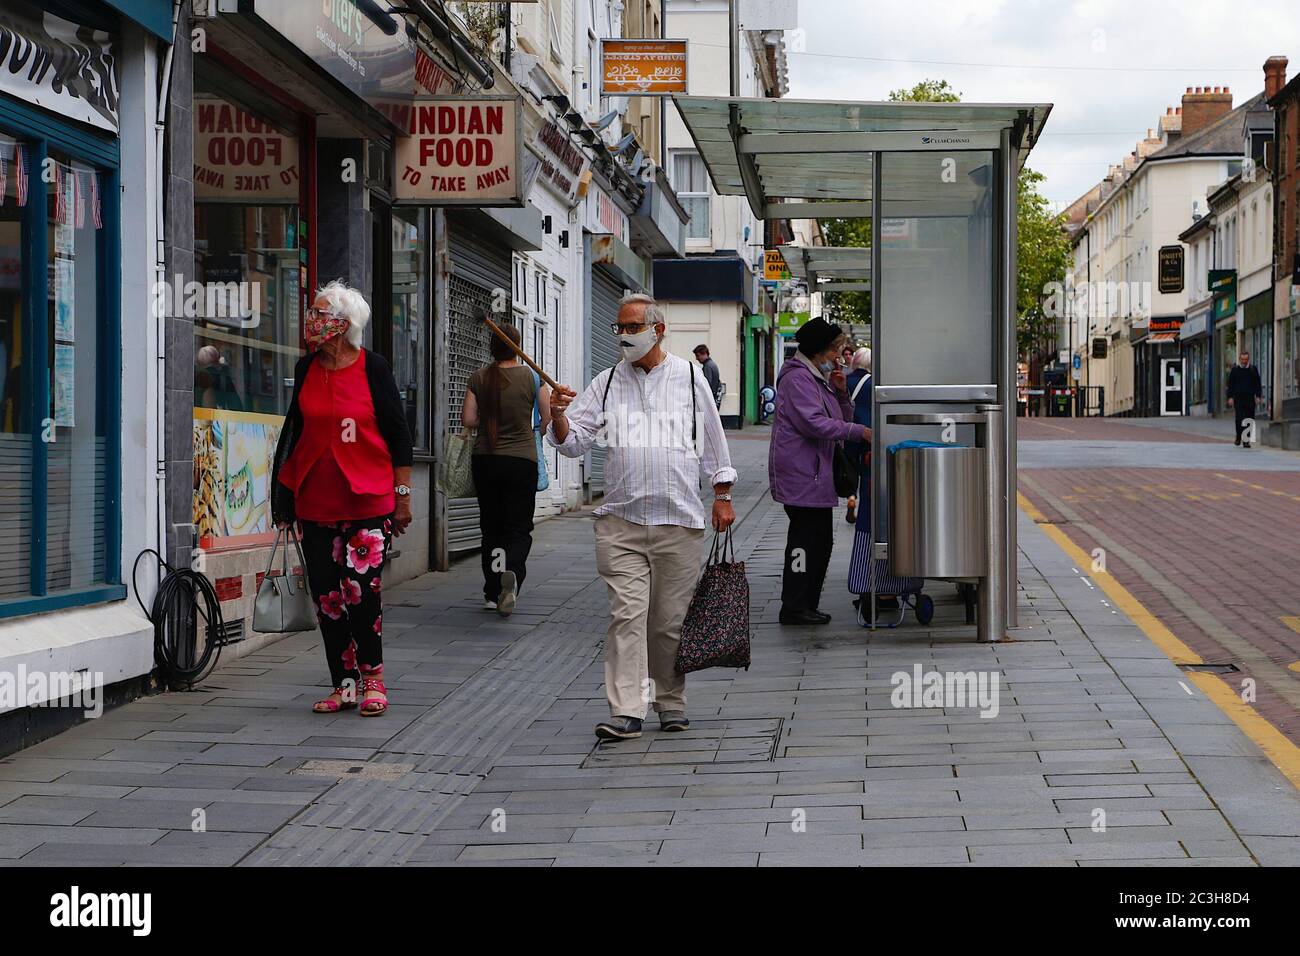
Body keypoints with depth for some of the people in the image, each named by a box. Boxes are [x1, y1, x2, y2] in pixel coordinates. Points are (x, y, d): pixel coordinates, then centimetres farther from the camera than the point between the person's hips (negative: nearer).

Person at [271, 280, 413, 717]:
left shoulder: (373, 368, -3)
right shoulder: (306, 369, 9)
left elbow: (398, 433, 0)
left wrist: (402, 494, -1)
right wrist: (282, 492, 17)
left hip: (368, 500, -4)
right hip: (315, 501, 5)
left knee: (361, 590, -11)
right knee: (327, 595, 5)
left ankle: (372, 678, 9)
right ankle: (344, 685, 15)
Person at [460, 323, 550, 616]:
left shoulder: (479, 378, 0)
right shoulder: (532, 377, -4)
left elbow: (467, 419, -3)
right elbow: (548, 419, -3)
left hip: (485, 460, 2)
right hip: (522, 460, -2)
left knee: (491, 526, 12)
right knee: (519, 527, 3)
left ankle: (492, 593, 14)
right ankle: (512, 570, -26)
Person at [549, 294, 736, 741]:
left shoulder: (689, 376, 6)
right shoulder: (607, 383, 9)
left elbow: (713, 440, 12)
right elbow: (573, 442, 6)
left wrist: (722, 495, 10)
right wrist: (559, 416, -15)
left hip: (678, 520, 0)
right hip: (621, 520, 1)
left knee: (670, 619, 6)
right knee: (627, 612, -9)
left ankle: (671, 703, 20)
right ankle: (625, 711, -10)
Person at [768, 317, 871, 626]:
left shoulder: (818, 377, 20)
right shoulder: (797, 377, -12)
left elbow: (842, 418, 21)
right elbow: (814, 423, -22)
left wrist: (841, 392, 4)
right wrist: (860, 431, -20)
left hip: (817, 472, 10)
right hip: (800, 472, -10)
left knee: (821, 539, 11)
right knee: (807, 537, -9)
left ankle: (806, 605, 18)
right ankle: (794, 607, -5)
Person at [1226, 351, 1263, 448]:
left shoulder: (1253, 370, 10)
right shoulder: (1235, 370, 7)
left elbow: (1258, 384, 13)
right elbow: (1230, 384, 8)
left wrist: (1258, 395, 3)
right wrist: (1230, 397, 0)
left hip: (1250, 398, 2)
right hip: (1238, 397, -2)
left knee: (1250, 420, 0)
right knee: (1240, 418, -10)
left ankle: (1246, 440, 6)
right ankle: (1238, 438, 3)